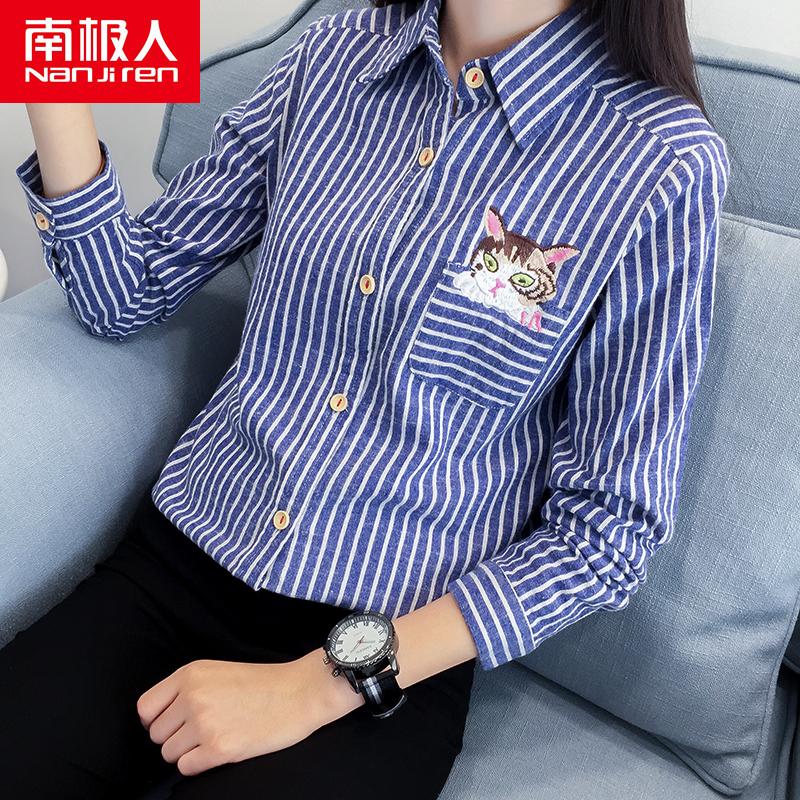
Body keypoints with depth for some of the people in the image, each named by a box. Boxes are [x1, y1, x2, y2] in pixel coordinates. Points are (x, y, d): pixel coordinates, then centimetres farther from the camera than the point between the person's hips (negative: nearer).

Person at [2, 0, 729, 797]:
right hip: (176, 556, 4)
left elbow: (611, 524, -10)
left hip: (392, 655, -3)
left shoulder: (665, 162, -11)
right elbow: (127, 296, 5)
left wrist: (323, 680, -16)